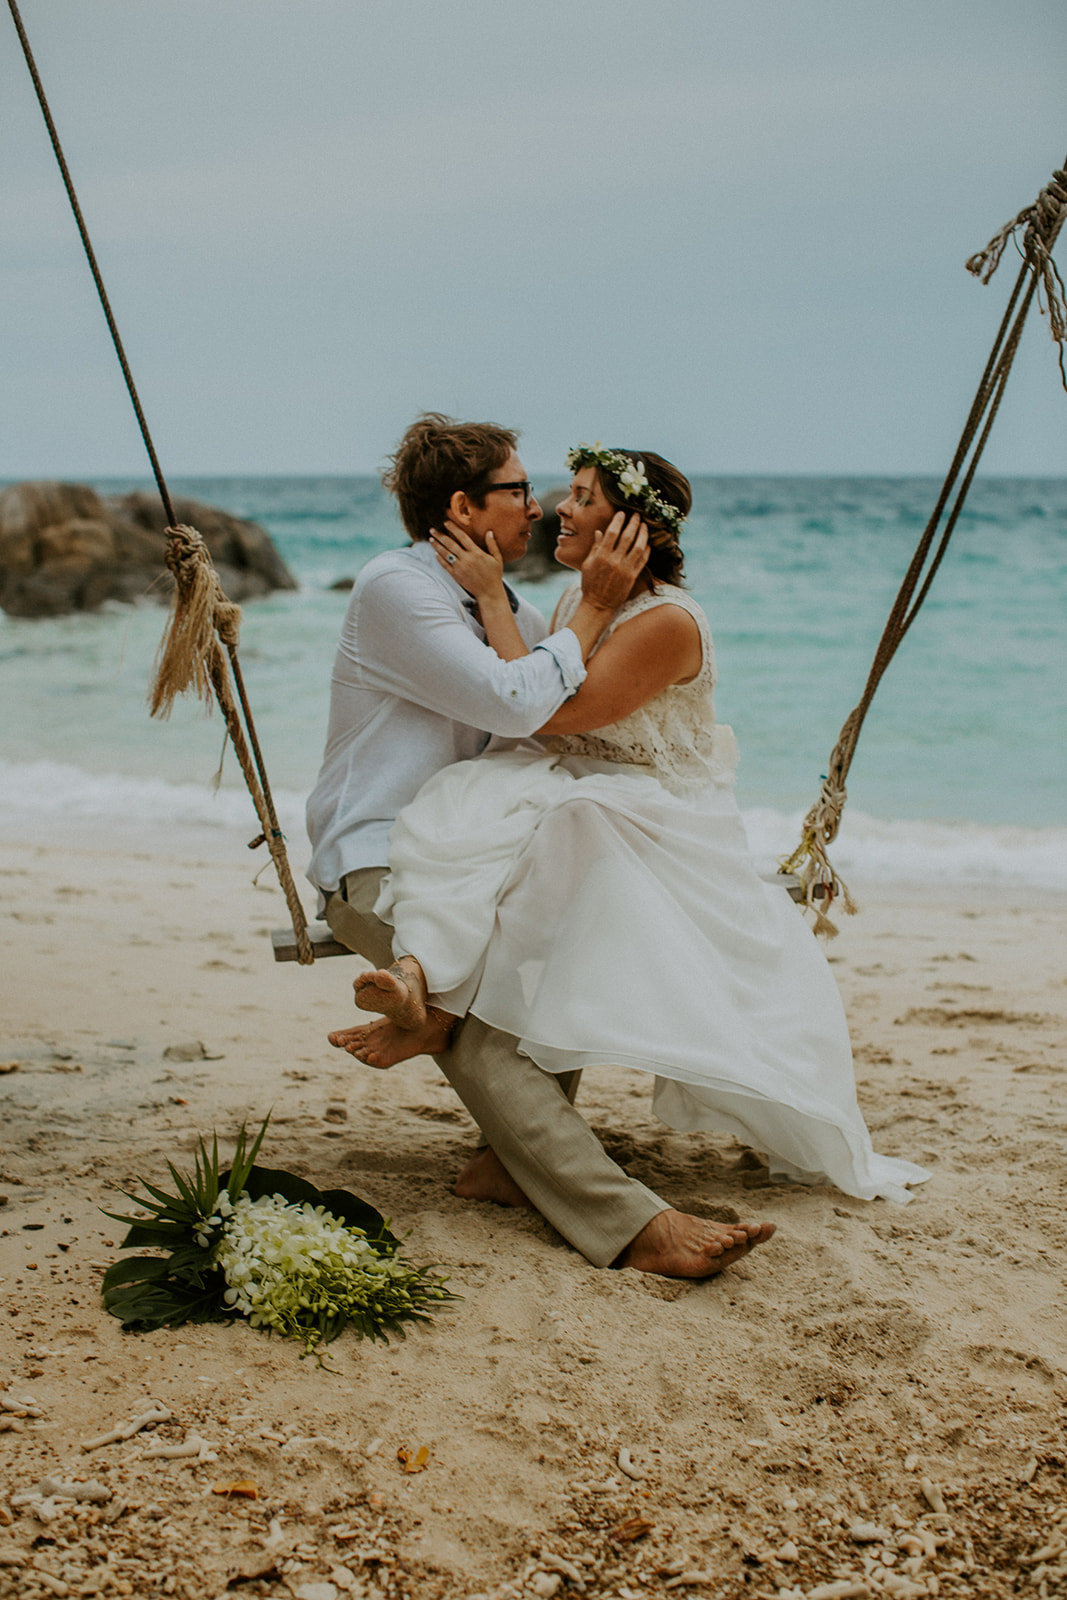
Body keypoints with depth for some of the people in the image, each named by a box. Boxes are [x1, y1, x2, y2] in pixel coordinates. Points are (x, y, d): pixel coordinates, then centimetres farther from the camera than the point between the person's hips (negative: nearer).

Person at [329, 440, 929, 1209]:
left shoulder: (669, 622, -18)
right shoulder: (577, 598, 9)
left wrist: (492, 598, -20)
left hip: (660, 822, -6)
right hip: (577, 805, 6)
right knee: (469, 804, -24)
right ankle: (420, 976, -46)